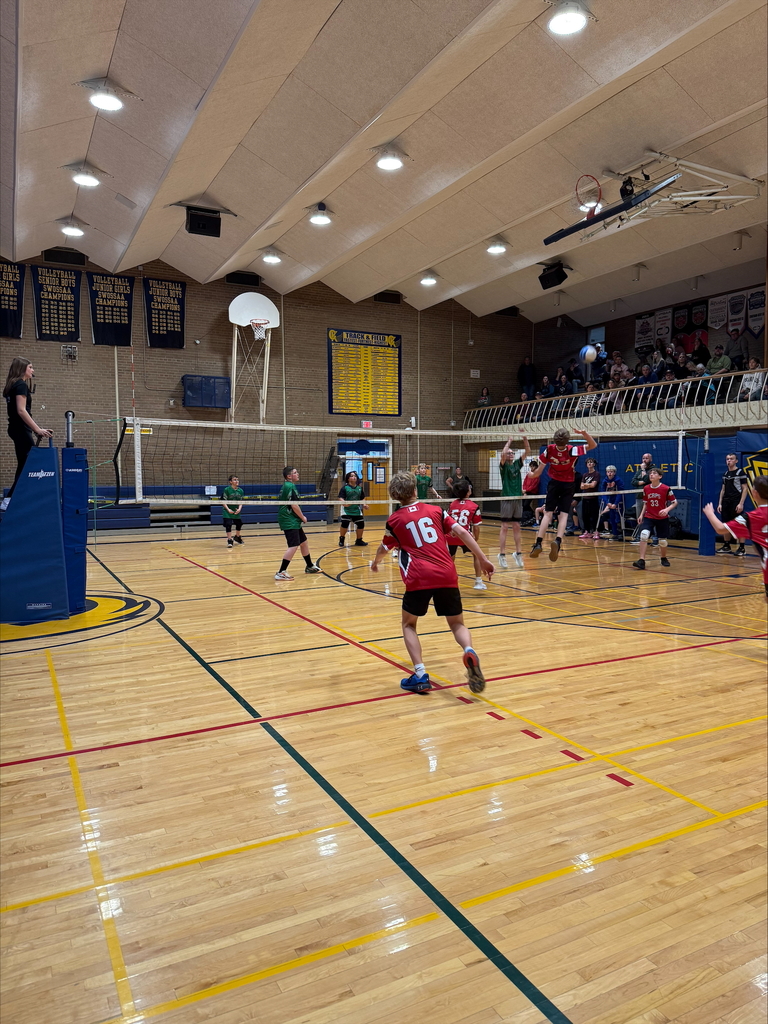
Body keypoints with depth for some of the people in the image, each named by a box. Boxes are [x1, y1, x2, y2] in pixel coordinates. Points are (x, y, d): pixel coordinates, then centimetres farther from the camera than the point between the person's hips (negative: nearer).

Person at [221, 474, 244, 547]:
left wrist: (239, 509, -13)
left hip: (236, 511, 5)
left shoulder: (240, 490, -1)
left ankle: (237, 537, 40)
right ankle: (229, 540, -4)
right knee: (228, 525, -13)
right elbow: (223, 501, -11)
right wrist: (228, 509, -22)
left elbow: (240, 502, 5)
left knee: (239, 524, 15)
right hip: (228, 512, -5)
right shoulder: (227, 490, -13)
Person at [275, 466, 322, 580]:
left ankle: (310, 566, 35)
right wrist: (303, 517, -7)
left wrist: (300, 518, 17)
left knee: (303, 542, 20)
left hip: (293, 521, 11)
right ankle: (281, 572, -16)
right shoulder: (290, 486, -15)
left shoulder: (287, 486, 16)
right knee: (294, 546, -16)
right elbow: (294, 505, -20)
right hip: (289, 521, -11)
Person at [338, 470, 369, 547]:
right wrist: (344, 503, -30)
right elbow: (340, 498, -12)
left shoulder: (360, 488, 10)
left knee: (361, 525, 3)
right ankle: (341, 539, 6)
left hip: (357, 511, 5)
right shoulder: (344, 487, -5)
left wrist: (364, 505, 5)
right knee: (344, 524, -16)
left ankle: (359, 540, 22)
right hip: (347, 510, -4)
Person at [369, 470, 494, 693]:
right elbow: (461, 532, 4)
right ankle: (469, 651, -18)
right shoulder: (435, 510, 14)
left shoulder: (395, 520, 12)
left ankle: (420, 675, 3)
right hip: (447, 576, 2)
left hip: (419, 578, -1)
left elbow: (384, 549, 28)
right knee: (457, 624, 15)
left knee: (408, 624, 18)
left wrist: (375, 563, 49)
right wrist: (482, 559, 7)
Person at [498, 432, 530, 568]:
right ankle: (502, 555, -2)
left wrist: (525, 439, -6)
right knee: (505, 527, -4)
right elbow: (503, 453, -22)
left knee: (516, 527, 8)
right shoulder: (503, 465, -2)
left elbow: (527, 452, 7)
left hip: (518, 498, 5)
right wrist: (509, 441, -13)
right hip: (507, 499, -5)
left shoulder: (517, 463, 12)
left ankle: (518, 553, 12)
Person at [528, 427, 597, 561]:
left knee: (548, 514, 0)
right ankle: (558, 541, -26)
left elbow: (538, 472, -7)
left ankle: (538, 543, -12)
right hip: (568, 485, -1)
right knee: (563, 514, -4)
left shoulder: (549, 449, -13)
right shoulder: (573, 450, -15)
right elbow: (593, 445, -6)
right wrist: (584, 433, -21)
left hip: (554, 484, 1)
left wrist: (532, 474, 15)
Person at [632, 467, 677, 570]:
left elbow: (674, 502, -4)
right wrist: (641, 515, 4)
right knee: (644, 535, -21)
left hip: (662, 518, -2)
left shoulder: (666, 489, -11)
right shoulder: (646, 488, 0)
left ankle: (664, 558, 37)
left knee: (663, 541, 7)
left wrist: (667, 509, -21)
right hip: (649, 517, 2)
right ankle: (641, 561, -21)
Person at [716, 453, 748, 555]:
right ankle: (726, 546, 17)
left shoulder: (740, 472, -4)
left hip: (736, 503, -6)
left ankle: (741, 548, 0)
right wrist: (720, 503, 12)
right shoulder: (725, 474, 15)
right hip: (726, 503, 6)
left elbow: (745, 489, -7)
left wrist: (741, 504, -14)